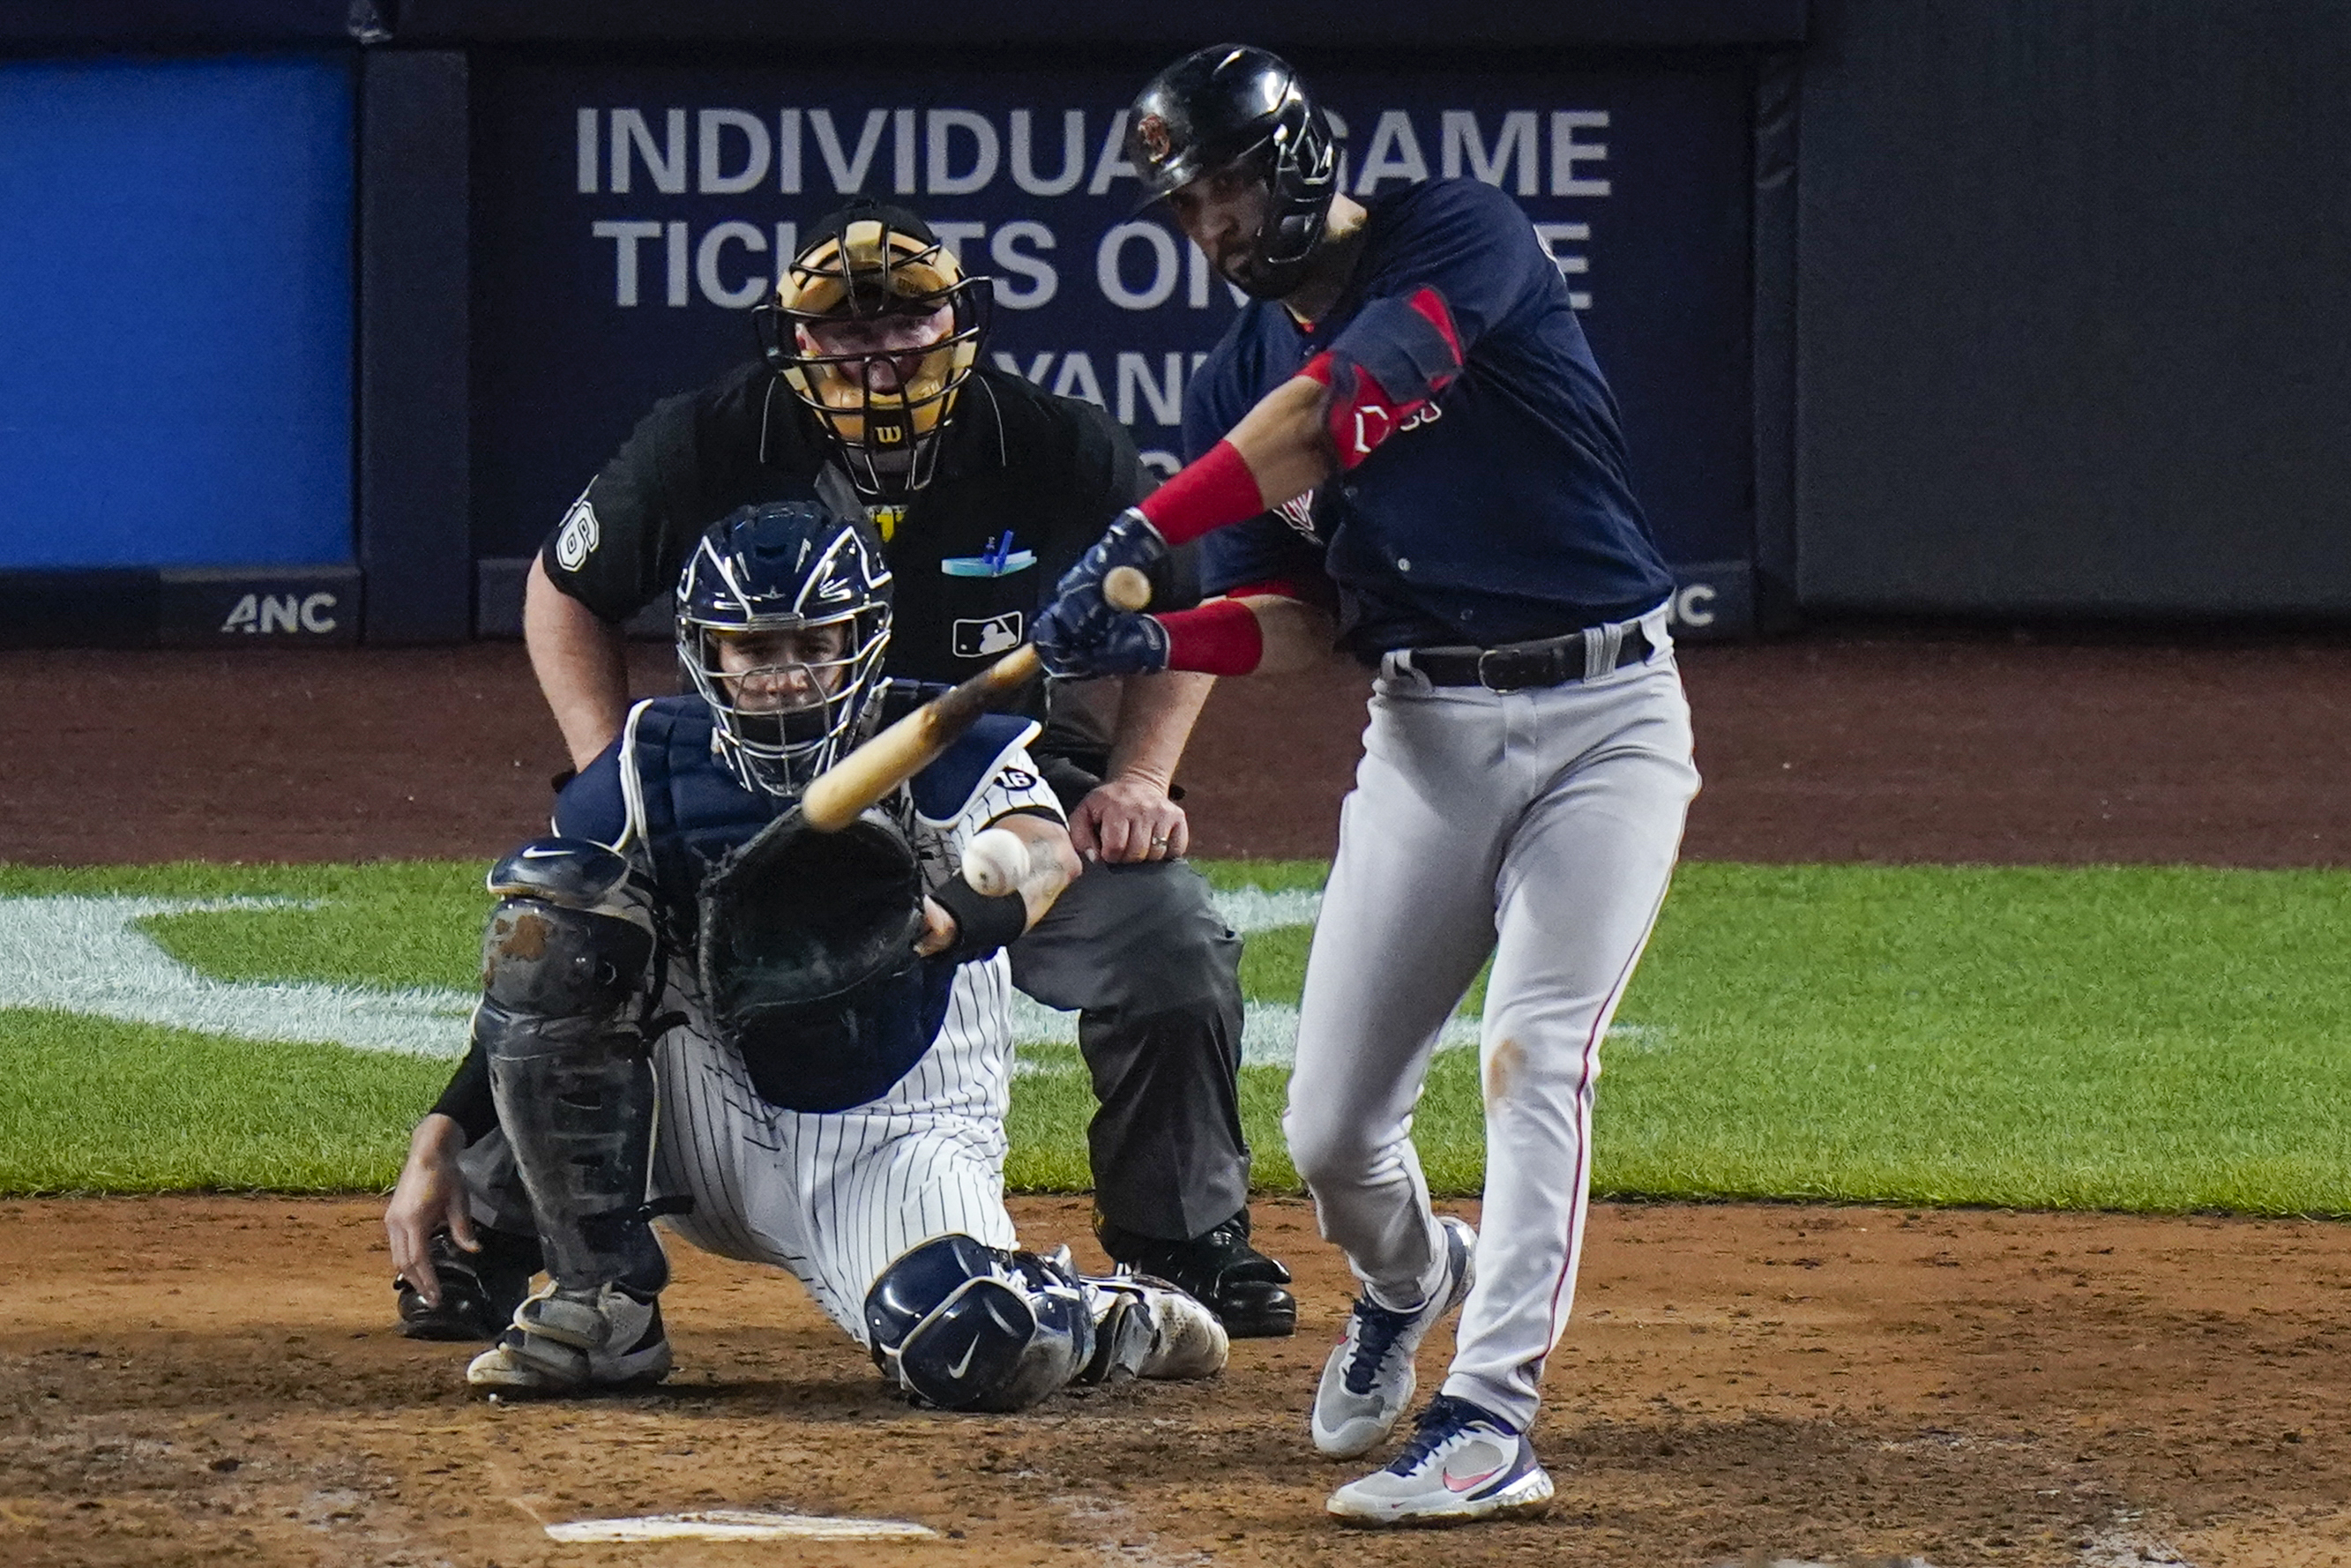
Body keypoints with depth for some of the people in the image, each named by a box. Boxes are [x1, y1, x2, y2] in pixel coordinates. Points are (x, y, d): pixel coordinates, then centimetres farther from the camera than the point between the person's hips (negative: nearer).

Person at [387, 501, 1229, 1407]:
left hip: (902, 1144, -3)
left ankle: (1115, 1321, 6)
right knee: (550, 900, -17)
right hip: (717, 1141, 3)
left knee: (969, 1352, -36)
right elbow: (533, 975, 0)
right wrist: (439, 1143, -12)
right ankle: (602, 1306, -11)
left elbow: (1046, 851, -28)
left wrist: (959, 917, -51)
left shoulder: (942, 748, -7)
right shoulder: (658, 765, 0)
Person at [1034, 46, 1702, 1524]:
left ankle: (1492, 1421, -18)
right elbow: (1289, 613, 4)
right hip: (1425, 728, 6)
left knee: (1533, 1057, -18)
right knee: (1331, 1128, 4)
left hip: (1605, 717, -6)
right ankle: (1408, 1276, 38)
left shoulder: (1467, 238, -11)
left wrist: (1141, 534, -34)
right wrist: (1152, 644, -17)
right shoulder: (1242, 376, 8)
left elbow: (1346, 404, -28)